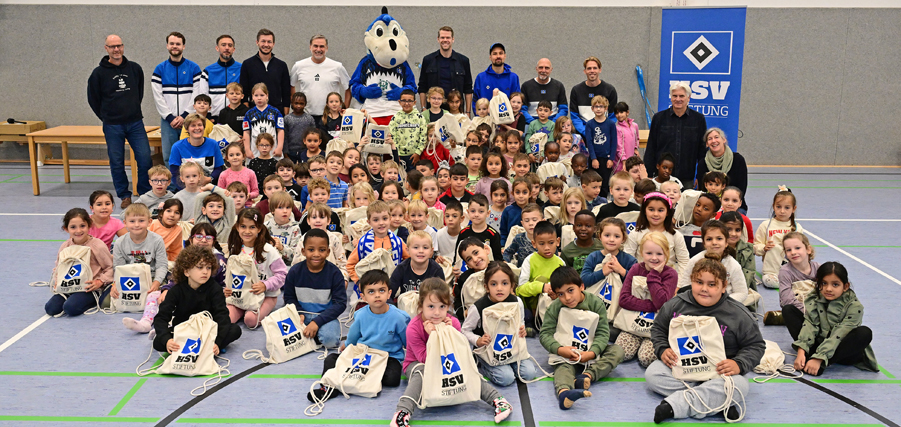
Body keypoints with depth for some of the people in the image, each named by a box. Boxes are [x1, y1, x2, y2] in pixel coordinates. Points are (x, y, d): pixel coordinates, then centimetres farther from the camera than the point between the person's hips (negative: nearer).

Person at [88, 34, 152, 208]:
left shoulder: (135, 68, 5)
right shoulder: (99, 73, -1)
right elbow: (93, 100, 8)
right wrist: (107, 117, 8)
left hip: (135, 123, 2)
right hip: (112, 127, -1)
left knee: (145, 159, -3)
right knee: (117, 163, 3)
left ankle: (145, 194, 12)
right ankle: (124, 196, 17)